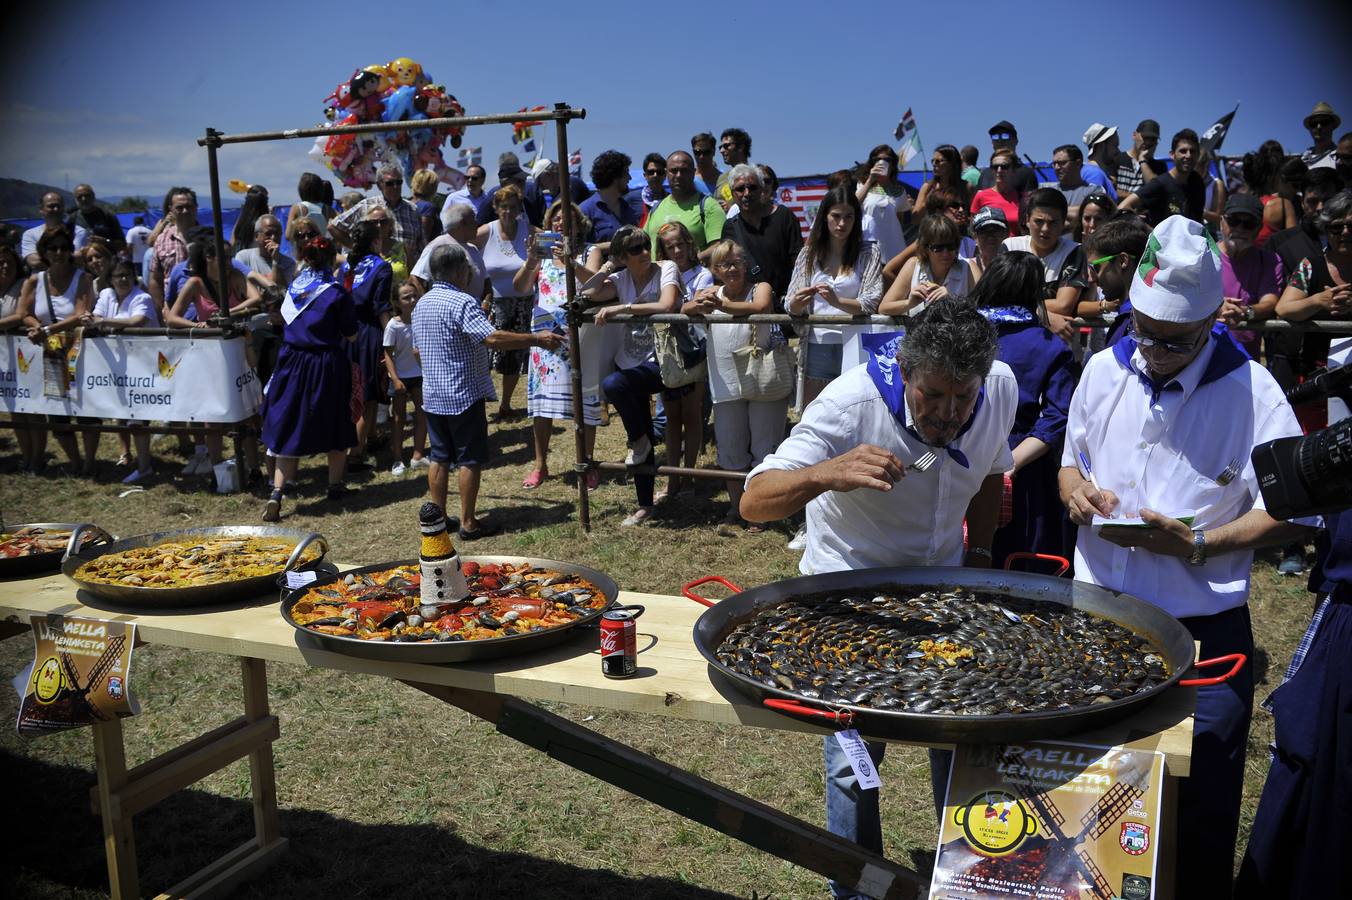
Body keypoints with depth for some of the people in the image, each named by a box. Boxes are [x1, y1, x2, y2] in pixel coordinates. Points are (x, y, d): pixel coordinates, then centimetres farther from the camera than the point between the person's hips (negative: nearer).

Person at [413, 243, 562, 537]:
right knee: (469, 459, 1)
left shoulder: (421, 304, 10)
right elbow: (493, 338, -30)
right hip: (463, 396, -8)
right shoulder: (462, 302, -18)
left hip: (432, 396, 8)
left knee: (439, 457, 14)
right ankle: (469, 523, 5)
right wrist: (537, 339, -26)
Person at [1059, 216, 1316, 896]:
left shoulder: (1250, 389, -11)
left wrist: (1197, 544, -23)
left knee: (1200, 807, 7)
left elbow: (1288, 513, -10)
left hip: (1201, 625, -4)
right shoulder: (1104, 370, 2)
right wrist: (1076, 489, -6)